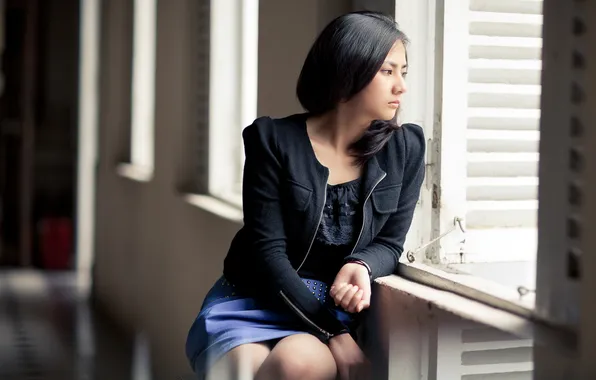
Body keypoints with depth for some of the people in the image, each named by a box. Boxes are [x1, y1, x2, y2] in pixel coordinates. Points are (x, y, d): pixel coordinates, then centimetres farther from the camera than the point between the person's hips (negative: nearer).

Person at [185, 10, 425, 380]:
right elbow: (267, 250, -13)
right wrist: (333, 334, -20)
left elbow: (389, 241, 5)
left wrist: (362, 266, -19)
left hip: (332, 308, 1)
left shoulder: (405, 149, -1)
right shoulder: (274, 141, -10)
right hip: (252, 304, -1)